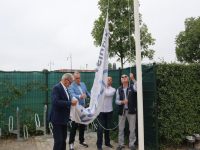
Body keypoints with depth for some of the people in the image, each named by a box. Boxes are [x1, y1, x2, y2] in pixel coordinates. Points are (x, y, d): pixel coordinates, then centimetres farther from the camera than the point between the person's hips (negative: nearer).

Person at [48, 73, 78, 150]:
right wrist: (70, 103, -28)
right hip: (57, 119, -9)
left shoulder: (65, 89, 10)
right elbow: (55, 101, -30)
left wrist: (72, 102, 3)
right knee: (58, 141, -3)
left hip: (64, 118, 9)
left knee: (63, 139, 17)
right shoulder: (57, 88, -17)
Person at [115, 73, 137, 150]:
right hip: (122, 111, 2)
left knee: (132, 129, 6)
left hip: (131, 111, -2)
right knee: (121, 129, 10)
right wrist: (122, 102, -16)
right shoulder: (119, 89, 5)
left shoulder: (132, 87, -2)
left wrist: (133, 79, -27)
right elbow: (116, 100, 4)